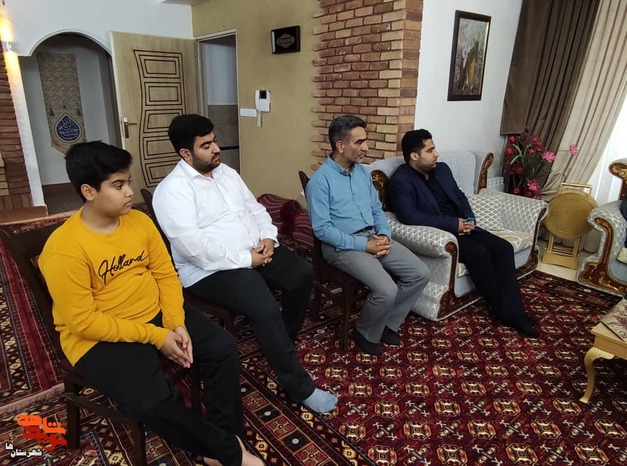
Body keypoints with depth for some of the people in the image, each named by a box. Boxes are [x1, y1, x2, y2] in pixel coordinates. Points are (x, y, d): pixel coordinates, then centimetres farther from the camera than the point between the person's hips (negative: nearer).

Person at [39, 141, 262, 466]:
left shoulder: (140, 220, -1)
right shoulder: (64, 248, -19)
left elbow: (166, 274, 3)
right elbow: (85, 322, -20)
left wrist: (176, 323, -12)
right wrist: (155, 336, -20)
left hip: (156, 315, 6)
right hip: (99, 338, -5)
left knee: (223, 347, -9)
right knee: (153, 401, -27)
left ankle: (224, 438, 6)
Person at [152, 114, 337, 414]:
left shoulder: (227, 173, 13)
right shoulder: (172, 190, -13)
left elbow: (255, 209, 17)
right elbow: (194, 247, -24)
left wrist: (268, 237, -4)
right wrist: (246, 259, -21)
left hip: (255, 251, 8)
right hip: (211, 269, -8)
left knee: (302, 274, -8)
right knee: (266, 310, -26)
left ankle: (283, 342, 15)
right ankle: (300, 387, -7)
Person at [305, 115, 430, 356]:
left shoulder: (362, 172, 11)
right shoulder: (320, 180, -12)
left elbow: (377, 209, 16)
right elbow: (322, 229, -17)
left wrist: (384, 235, -5)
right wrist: (363, 245, -19)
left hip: (374, 236, 8)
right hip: (343, 245, -7)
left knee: (420, 274, -4)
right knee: (386, 290, -25)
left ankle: (388, 324, 14)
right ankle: (366, 333, 6)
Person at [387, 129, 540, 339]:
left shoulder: (441, 168, 11)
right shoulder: (400, 180, -13)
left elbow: (459, 196, 18)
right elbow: (409, 216, -25)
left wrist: (469, 219, -4)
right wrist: (453, 224, -22)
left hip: (461, 226, 8)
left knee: (503, 247, -10)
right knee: (478, 251, -28)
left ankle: (515, 312, -7)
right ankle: (506, 312, -11)